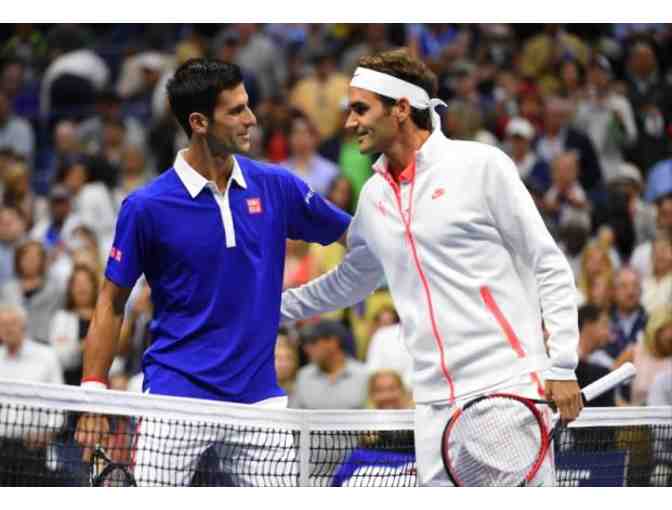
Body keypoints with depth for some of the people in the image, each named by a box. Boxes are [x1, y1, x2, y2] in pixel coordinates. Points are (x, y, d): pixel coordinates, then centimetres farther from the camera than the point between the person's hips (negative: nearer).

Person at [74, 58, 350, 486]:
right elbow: (113, 303, 2)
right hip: (177, 395, -3)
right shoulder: (147, 206, -6)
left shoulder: (276, 186, 3)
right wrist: (93, 389, -4)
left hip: (259, 395, 3)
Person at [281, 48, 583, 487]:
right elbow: (349, 282, 34)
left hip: (509, 387, -6)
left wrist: (562, 368, -8)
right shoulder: (374, 196, 15)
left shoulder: (481, 165, -3)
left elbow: (549, 267, -3)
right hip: (435, 400, 6)